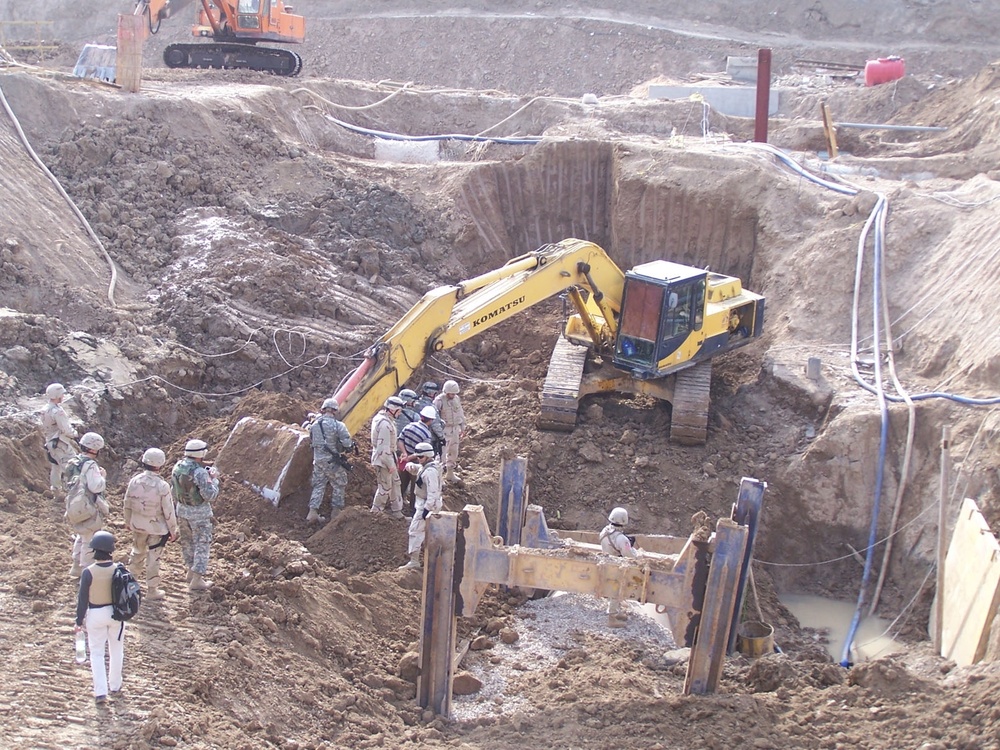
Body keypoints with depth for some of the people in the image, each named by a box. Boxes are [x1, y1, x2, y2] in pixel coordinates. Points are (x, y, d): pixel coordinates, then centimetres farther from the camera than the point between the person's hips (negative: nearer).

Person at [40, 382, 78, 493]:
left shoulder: (45, 409, 7)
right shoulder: (57, 411, -24)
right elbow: (65, 429, -24)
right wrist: (74, 434, -7)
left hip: (50, 442, 10)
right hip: (60, 443, -10)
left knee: (55, 467, 21)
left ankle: (55, 488, 33)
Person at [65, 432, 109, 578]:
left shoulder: (73, 463, 5)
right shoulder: (90, 465, -22)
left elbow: (67, 481, 13)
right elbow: (95, 487, -27)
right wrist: (102, 476, -9)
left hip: (74, 506, 9)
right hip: (88, 509, -9)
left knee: (81, 537, 24)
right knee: (89, 540, 4)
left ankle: (77, 567, 34)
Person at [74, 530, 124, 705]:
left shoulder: (89, 572, -19)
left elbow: (83, 599, -12)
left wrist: (79, 621, -1)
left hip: (95, 615, -2)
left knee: (96, 653, 9)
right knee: (116, 651, 19)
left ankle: (100, 692, 3)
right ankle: (115, 686, 32)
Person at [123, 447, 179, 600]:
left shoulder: (134, 481, -10)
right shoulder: (162, 486, -23)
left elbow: (127, 504, 3)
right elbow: (169, 512, -16)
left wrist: (128, 522, 20)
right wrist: (173, 530, -3)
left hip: (137, 525, 4)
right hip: (157, 527, -4)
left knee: (137, 551, 26)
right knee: (153, 559, 7)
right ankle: (152, 590, 18)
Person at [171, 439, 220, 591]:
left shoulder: (177, 467, -3)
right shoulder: (200, 472, -25)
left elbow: (173, 489, 10)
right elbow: (210, 495, -24)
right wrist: (214, 479, -10)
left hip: (182, 510, 7)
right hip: (199, 513, -7)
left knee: (187, 542, 23)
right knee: (201, 545, 5)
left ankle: (192, 571, 37)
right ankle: (196, 580, 6)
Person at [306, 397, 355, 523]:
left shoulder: (314, 425, 1)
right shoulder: (338, 425, -15)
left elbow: (311, 440, 13)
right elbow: (347, 443, -17)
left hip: (318, 460, 5)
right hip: (333, 461, -5)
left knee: (318, 486, 14)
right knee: (338, 486, 12)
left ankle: (313, 512, 7)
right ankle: (335, 512, 17)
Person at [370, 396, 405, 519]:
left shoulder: (380, 417, 5)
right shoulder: (385, 424, -27)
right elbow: (384, 447, -27)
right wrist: (390, 465, -20)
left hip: (387, 457, 11)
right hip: (383, 459, -11)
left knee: (395, 482, 19)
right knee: (385, 488, 1)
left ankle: (397, 511, 29)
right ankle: (375, 513, 16)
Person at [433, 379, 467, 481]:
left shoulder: (457, 399, 5)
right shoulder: (439, 400, -16)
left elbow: (461, 414, 16)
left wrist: (462, 428, 18)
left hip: (455, 429, 7)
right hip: (444, 430, -7)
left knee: (453, 451, 15)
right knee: (442, 451, -9)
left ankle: (450, 473, 30)